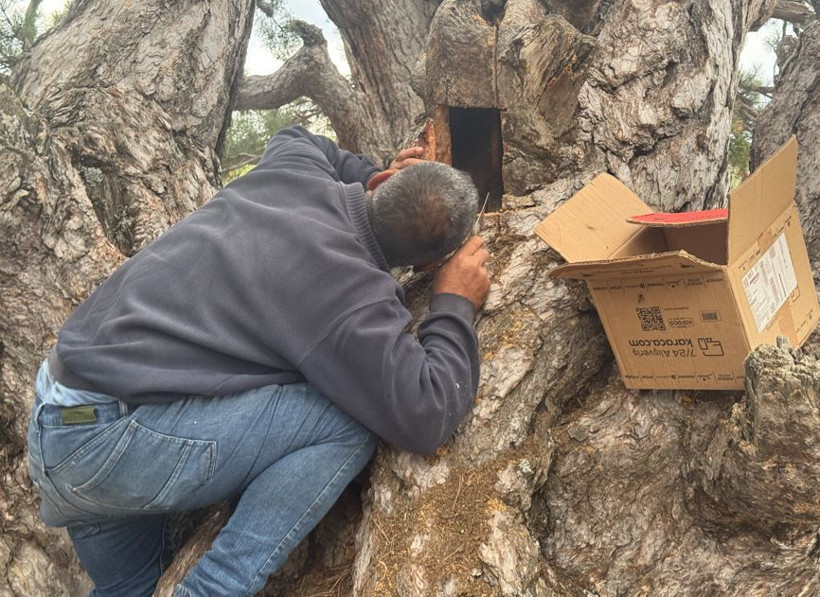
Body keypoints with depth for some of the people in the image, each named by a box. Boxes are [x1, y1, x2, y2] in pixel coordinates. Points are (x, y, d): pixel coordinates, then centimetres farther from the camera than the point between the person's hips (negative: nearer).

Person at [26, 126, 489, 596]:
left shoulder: (297, 168, 4)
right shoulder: (354, 297, -19)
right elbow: (427, 418, -17)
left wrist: (369, 175, 16)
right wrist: (456, 306, -4)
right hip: (112, 446, -9)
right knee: (352, 419, -13)